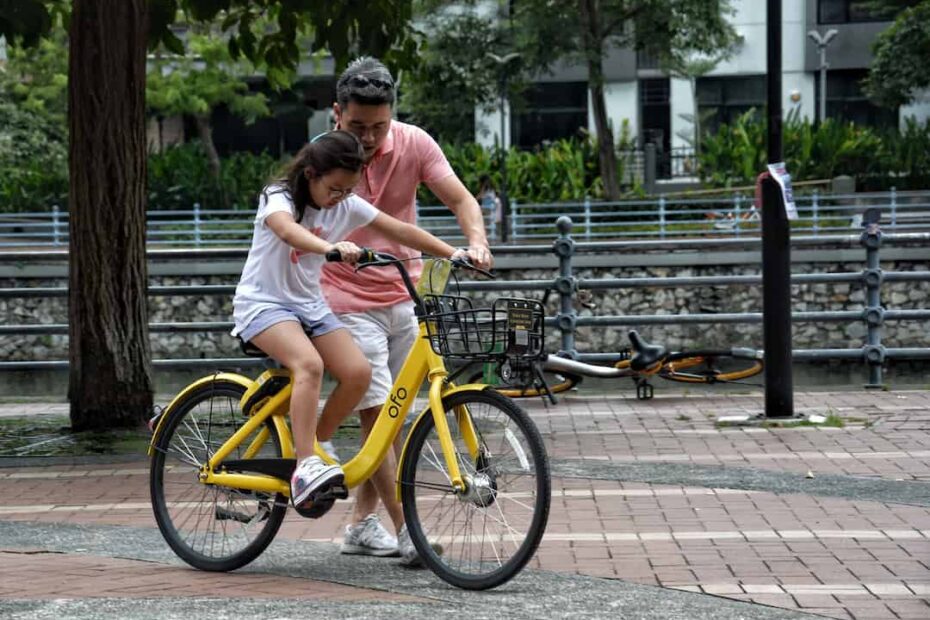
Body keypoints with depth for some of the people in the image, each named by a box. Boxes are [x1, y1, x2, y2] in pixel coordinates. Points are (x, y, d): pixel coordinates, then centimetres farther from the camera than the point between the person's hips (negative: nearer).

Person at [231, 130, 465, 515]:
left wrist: (452, 253, -15)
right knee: (309, 364, -33)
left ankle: (315, 445, 4)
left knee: (358, 372, -16)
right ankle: (305, 468, -37)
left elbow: (399, 230, -1)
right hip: (263, 304, -6)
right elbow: (287, 230, -40)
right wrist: (331, 247, -60)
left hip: (309, 305, 6)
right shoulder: (278, 198, -17)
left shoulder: (347, 206, 1)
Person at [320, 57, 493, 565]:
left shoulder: (414, 144, -6)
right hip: (350, 303, -4)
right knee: (376, 413, -11)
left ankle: (362, 523, 21)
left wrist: (477, 243, -28)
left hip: (403, 297, 4)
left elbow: (460, 199, -9)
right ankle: (407, 532, -12)